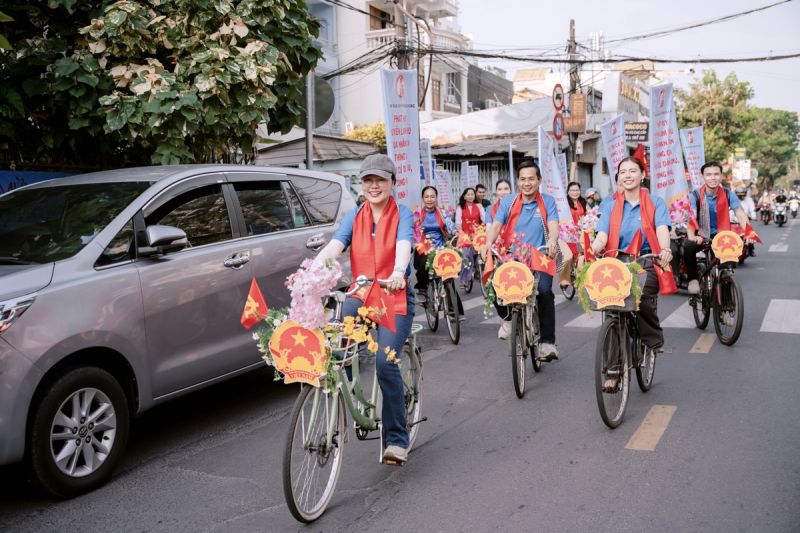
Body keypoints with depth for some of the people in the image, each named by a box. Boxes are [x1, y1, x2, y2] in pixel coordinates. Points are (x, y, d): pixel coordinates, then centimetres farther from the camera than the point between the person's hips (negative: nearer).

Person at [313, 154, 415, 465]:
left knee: (386, 364, -17)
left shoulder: (402, 214, -1)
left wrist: (398, 272, -44)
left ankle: (397, 439, -1)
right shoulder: (354, 217, 9)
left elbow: (403, 246, -21)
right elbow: (334, 246, -8)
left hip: (395, 297, -3)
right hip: (360, 294, 3)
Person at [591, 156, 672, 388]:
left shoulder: (656, 203, 10)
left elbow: (662, 229, -8)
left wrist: (665, 250, -31)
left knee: (643, 297, -31)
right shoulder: (610, 204, 13)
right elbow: (602, 235, 0)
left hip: (647, 261, -1)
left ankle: (654, 341, 0)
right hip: (618, 261, 2)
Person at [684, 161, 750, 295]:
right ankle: (693, 278, -10)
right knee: (688, 246, -33)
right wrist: (692, 236, -43)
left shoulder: (728, 194, -2)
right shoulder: (695, 195, -8)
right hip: (701, 235, -2)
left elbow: (740, 214, -12)